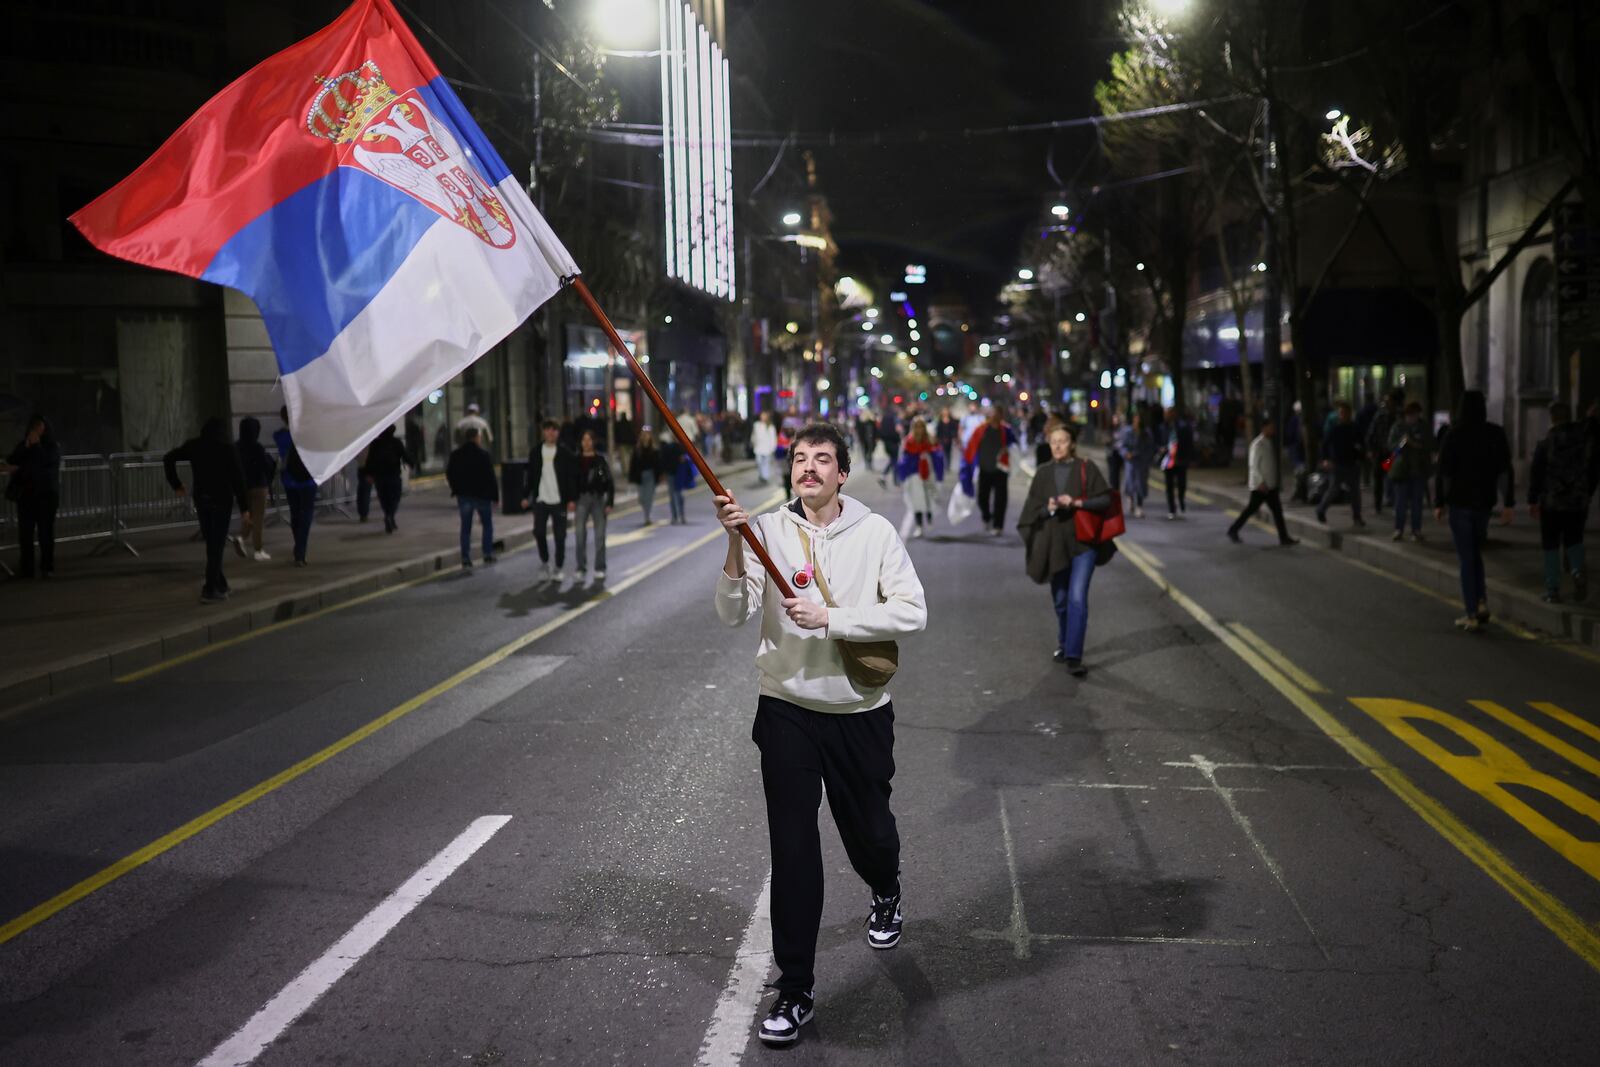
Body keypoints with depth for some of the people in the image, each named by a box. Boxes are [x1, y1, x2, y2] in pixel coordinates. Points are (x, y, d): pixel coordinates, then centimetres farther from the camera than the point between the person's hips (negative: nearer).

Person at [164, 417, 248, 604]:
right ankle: (210, 590, -5)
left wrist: (176, 485, 7)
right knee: (216, 546, -1)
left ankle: (220, 586, 18)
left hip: (201, 499, 4)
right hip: (222, 500, -4)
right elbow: (237, 478, -10)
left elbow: (168, 459, 3)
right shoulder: (228, 449, -6)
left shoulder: (194, 445, 5)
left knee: (211, 544, 15)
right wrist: (244, 507, -9)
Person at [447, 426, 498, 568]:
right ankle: (488, 554, 9)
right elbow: (490, 477, -12)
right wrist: (494, 496, -6)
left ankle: (465, 559, 2)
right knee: (487, 524, 14)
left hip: (463, 496, 3)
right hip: (481, 495, -3)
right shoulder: (483, 455, -11)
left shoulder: (456, 455, 2)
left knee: (465, 527, 8)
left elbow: (449, 474, 8)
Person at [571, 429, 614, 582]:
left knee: (600, 535, 1)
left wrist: (609, 502, -5)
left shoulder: (601, 458, 0)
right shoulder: (576, 459, 3)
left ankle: (600, 569, 9)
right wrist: (570, 500, -2)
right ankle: (581, 568, 2)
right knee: (580, 534, -4)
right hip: (581, 499, 1)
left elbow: (609, 482, 1)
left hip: (598, 498, -1)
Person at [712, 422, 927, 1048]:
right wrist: (735, 547, -26)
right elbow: (734, 616, -11)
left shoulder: (875, 533, -7)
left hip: (861, 712, 0)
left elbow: (911, 613, -15)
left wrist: (828, 618, -22)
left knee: (869, 832, 17)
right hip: (787, 710, 0)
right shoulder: (768, 530, -5)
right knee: (792, 848, -1)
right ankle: (795, 990, 11)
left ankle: (886, 893, 54)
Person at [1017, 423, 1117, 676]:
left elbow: (1105, 500, -6)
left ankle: (1073, 656, -12)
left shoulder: (1086, 469, -3)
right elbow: (1032, 508, 4)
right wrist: (1048, 508, -17)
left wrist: (1076, 503, -18)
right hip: (1054, 543, 3)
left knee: (1077, 597, -13)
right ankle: (1064, 643, 36)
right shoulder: (1044, 473, 5)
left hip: (1082, 541, -3)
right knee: (1060, 599, 13)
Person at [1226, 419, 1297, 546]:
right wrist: (1261, 482, -22)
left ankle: (1284, 537, 7)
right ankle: (1233, 531, 10)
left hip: (1271, 485, 9)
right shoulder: (1258, 444, -15)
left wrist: (1278, 482, 16)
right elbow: (1254, 465, -18)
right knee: (1251, 509, -3)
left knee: (1277, 510, 5)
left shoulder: (1271, 444, 12)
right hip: (1260, 485, -8)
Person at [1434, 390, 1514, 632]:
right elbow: (1506, 471, -3)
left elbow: (1441, 472, -11)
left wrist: (1438, 503, -2)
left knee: (1466, 558, 3)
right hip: (1484, 501, 3)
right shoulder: (1496, 434, -2)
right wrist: (1508, 503, -1)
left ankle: (1472, 615, 1)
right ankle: (1481, 602, 8)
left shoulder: (1453, 436, -10)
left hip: (1459, 502, -3)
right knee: (1475, 552, 22)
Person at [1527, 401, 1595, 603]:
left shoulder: (1545, 444, -10)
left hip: (1551, 503, -3)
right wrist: (1587, 494, 20)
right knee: (1574, 541, 19)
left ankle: (1553, 590, 6)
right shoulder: (1586, 441, 1)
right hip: (1578, 502, 3)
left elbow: (1536, 475, -9)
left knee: (1551, 546, 7)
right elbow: (1595, 472, 7)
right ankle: (1578, 570, -9)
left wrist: (1532, 501, 0)